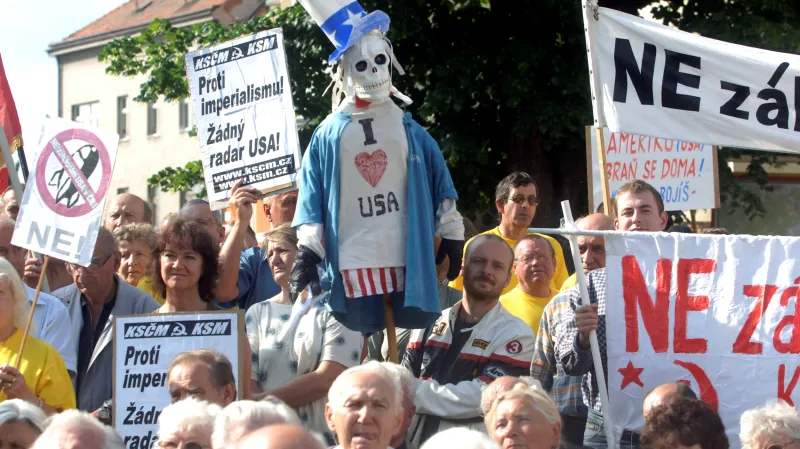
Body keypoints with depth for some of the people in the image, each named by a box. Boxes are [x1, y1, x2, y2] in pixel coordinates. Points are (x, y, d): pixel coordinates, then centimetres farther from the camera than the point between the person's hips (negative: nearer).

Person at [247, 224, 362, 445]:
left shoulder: (336, 310, 3)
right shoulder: (257, 313, 12)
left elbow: (326, 379, -8)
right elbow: (247, 383, 3)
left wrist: (261, 400, -9)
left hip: (322, 436, -2)